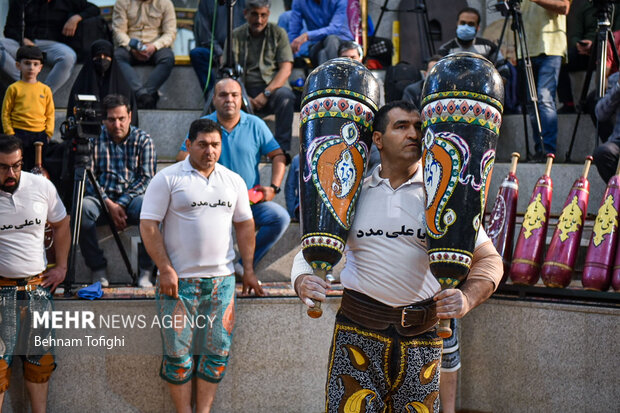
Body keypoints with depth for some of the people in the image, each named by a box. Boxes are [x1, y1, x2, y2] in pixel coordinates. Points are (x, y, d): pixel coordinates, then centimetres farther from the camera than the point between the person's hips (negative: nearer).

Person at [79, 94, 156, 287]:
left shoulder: (142, 139, 4)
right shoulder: (95, 138, 3)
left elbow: (146, 177, -1)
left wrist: (122, 204, -13)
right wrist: (109, 204, -13)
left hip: (132, 197, 0)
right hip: (101, 197, 0)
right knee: (83, 208, -33)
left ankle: (146, 271, -22)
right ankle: (98, 270, -21)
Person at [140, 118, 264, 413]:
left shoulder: (233, 181, 11)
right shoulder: (168, 179, -3)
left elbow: (244, 225, 17)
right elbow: (149, 226, -6)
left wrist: (248, 270, 11)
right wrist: (166, 270, -12)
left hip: (222, 279, 4)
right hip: (179, 280, -4)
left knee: (218, 352, 4)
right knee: (178, 353, 0)